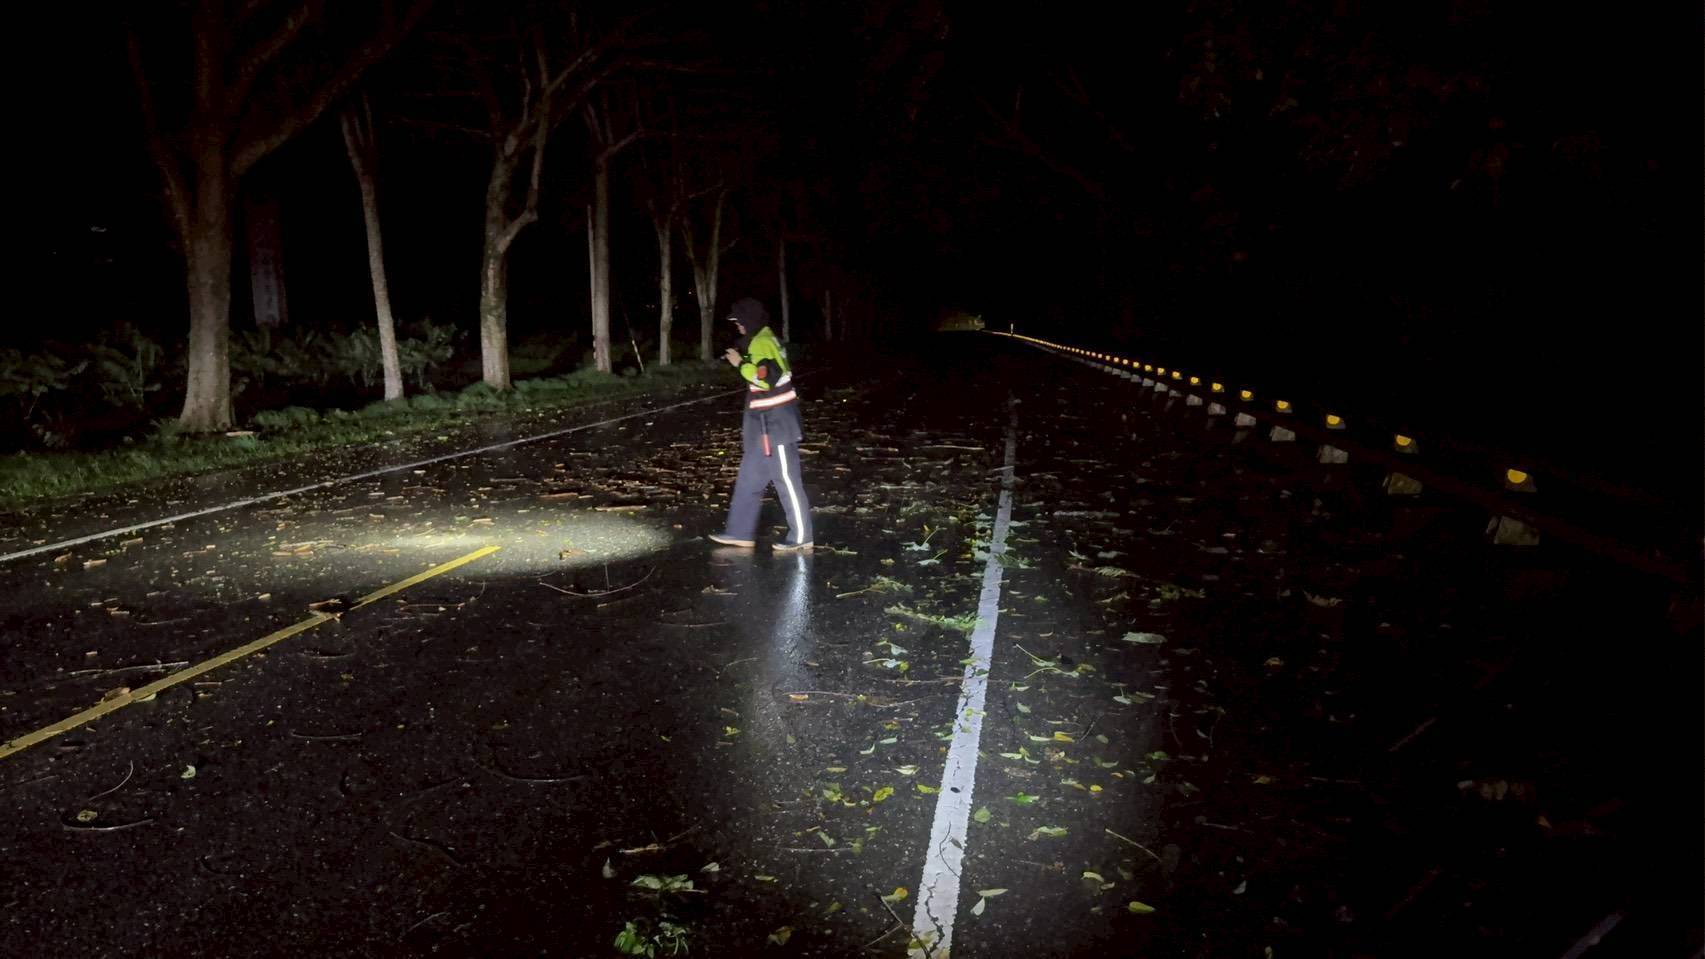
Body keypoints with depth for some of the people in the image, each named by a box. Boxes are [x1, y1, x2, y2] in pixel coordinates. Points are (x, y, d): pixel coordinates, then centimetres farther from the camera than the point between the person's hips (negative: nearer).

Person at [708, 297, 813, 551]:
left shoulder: (762, 343, -17)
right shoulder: (763, 340, 14)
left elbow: (767, 379, -28)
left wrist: (740, 364, -17)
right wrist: (742, 361, 11)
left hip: (775, 424, -11)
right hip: (765, 423, 11)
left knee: (786, 480, -3)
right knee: (749, 478, 13)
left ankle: (801, 537, 5)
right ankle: (740, 532, 19)